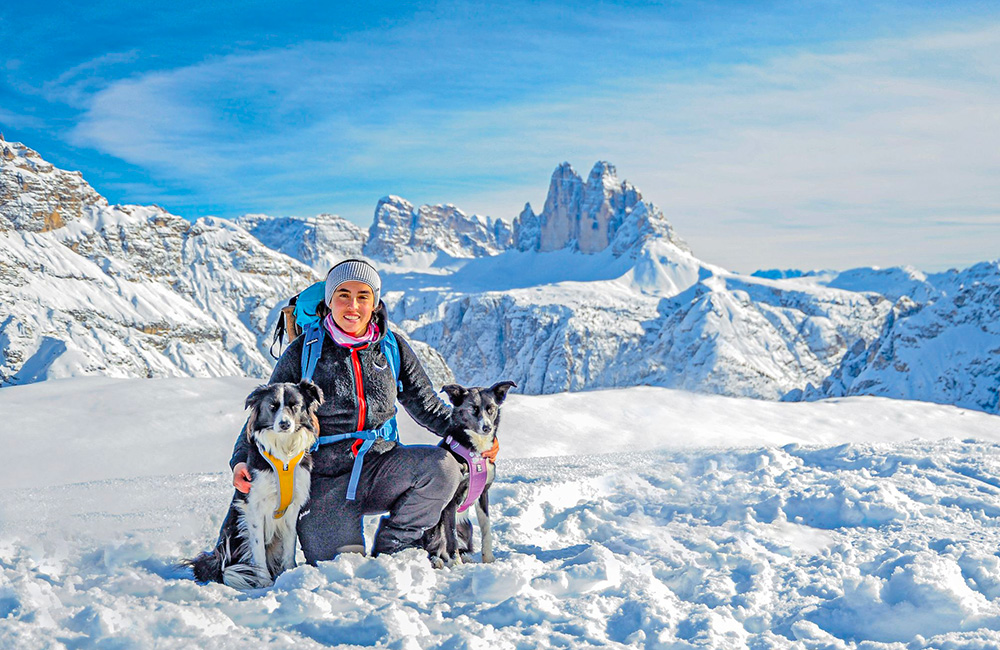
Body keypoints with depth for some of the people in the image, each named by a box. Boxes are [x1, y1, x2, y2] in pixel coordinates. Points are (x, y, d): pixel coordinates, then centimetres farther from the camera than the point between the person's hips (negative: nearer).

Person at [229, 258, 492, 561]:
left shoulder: (393, 348, 3)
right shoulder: (303, 352, -3)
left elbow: (427, 407, 10)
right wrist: (243, 460, -16)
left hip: (377, 470, 3)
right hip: (325, 482, -2)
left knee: (442, 465, -25)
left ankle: (390, 548, -4)